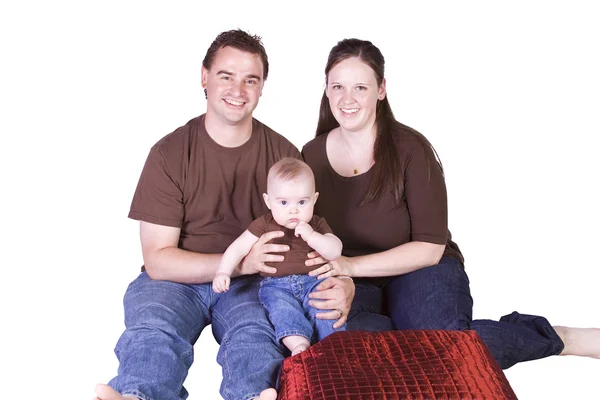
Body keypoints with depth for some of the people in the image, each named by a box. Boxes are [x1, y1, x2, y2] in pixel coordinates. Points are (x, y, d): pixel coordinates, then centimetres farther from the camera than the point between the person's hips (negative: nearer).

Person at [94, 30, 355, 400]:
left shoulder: (283, 154, 0)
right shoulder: (170, 153, -7)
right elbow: (158, 259, -9)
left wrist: (343, 281, -21)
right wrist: (241, 261, -23)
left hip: (251, 283, 1)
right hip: (177, 280, -1)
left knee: (257, 334, -33)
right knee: (154, 329, -34)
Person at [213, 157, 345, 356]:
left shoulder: (317, 224, 9)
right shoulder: (264, 225, 5)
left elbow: (335, 251, -3)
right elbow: (238, 248, 2)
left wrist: (312, 236, -18)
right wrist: (223, 272, -13)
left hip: (312, 281, 1)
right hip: (277, 285, -1)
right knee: (282, 307, -30)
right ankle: (299, 344, -42)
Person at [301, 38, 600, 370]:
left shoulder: (410, 149, -14)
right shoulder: (311, 155, -2)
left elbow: (430, 248, -14)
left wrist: (352, 265, -24)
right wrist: (339, 282, -18)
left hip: (420, 269, -3)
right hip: (351, 283, 4)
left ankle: (559, 338, -9)